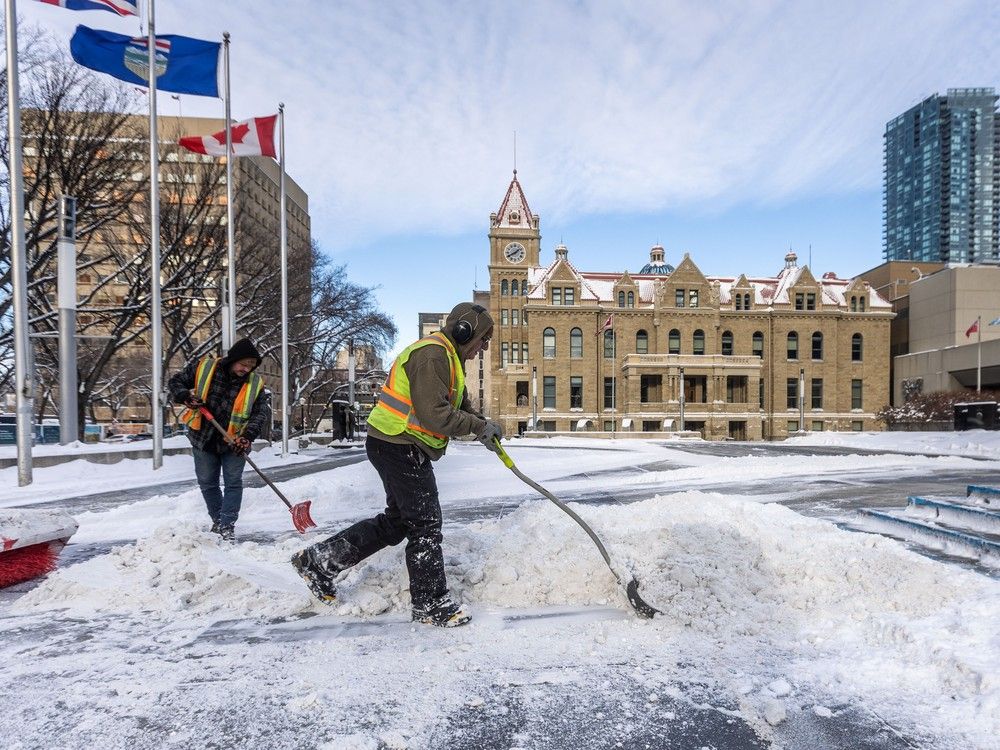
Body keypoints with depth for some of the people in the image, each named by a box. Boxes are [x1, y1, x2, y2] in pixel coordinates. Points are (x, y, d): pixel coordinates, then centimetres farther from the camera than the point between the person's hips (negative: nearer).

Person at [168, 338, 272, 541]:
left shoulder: (255, 384, -11)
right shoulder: (202, 367, -10)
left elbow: (262, 412, -13)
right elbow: (176, 382, 2)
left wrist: (248, 435, -27)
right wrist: (186, 397, -19)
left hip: (234, 443, -1)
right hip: (203, 439, 1)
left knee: (233, 483, -1)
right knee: (207, 483, 13)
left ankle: (227, 525, 8)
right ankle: (217, 520, 30)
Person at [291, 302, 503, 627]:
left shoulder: (450, 358, 16)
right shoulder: (431, 355, -19)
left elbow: (460, 405, 20)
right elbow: (435, 415, -27)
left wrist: (482, 425, 1)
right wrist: (479, 426, -16)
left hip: (400, 446, 11)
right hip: (400, 447, -11)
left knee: (398, 520, 17)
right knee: (426, 524, -1)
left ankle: (319, 560, 26)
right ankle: (431, 604, 14)